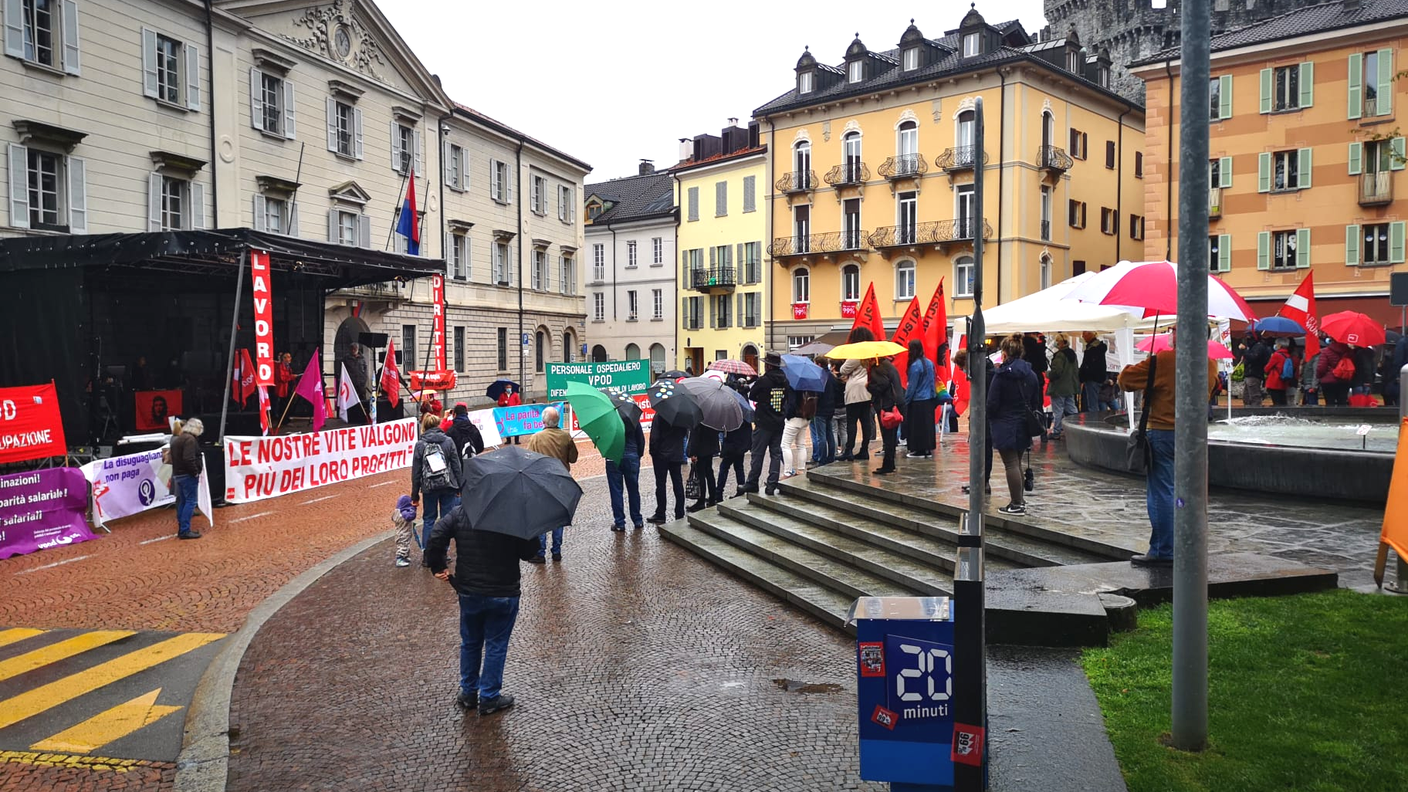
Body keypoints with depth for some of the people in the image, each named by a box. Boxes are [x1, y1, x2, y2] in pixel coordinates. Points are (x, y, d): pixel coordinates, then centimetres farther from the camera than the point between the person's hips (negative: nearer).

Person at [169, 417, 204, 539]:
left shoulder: (176, 440, 17)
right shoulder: (190, 439, -15)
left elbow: (174, 458, 19)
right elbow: (188, 459, -25)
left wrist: (177, 471, 16)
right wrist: (195, 472, -17)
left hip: (177, 474, 10)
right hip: (188, 476, -10)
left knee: (182, 502, 13)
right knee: (190, 502, -7)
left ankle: (181, 529, 16)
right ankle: (185, 530, -10)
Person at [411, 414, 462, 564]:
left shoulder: (420, 445, -1)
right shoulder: (448, 441, -1)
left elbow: (416, 472, 1)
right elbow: (456, 466, -1)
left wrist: (415, 494, 6)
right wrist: (460, 487, 6)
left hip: (429, 487, 1)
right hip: (448, 485, -1)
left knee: (429, 519, 11)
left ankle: (426, 555, 10)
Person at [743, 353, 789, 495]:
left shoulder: (763, 381, -15)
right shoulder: (784, 381, 2)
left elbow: (751, 396, -3)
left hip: (763, 423, -5)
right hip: (779, 422, 5)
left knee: (758, 454, 3)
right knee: (776, 454, 8)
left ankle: (752, 483, 10)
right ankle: (772, 485, 7)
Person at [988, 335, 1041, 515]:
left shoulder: (1001, 375, -14)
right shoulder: (1031, 375, 6)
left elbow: (992, 403, -13)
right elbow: (1036, 402, 11)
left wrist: (990, 419, 5)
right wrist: (1027, 416, 19)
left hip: (1005, 426, -7)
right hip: (1023, 426, 7)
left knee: (1011, 464, -3)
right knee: (1017, 463, 18)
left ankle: (1017, 504, -1)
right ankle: (1020, 499, 24)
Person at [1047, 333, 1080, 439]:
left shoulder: (1060, 355, -19)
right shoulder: (1072, 354, 11)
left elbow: (1056, 371, -26)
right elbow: (1076, 370, 17)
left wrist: (1050, 376, -7)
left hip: (1059, 387, -9)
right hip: (1070, 387, 9)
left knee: (1058, 410, -3)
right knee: (1071, 409, 14)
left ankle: (1056, 432, 1)